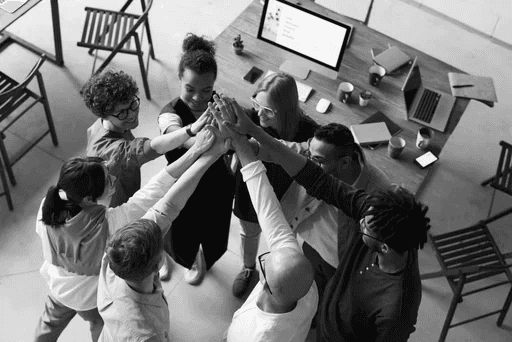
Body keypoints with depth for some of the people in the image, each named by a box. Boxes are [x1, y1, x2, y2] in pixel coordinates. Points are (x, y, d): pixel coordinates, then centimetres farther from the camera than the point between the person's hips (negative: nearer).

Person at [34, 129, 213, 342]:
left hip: (58, 285, 4)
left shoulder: (47, 207, -29)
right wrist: (195, 151, -48)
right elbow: (155, 191, -46)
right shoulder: (107, 223, -43)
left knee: (51, 323, 35)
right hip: (92, 296, -4)